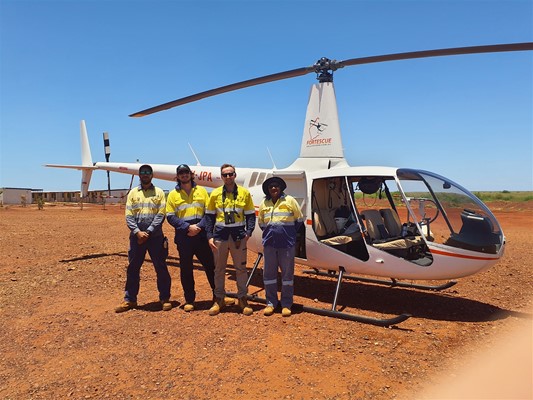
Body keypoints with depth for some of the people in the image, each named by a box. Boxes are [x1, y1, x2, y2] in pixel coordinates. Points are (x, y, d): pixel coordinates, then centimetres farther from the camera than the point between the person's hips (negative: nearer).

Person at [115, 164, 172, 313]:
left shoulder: (159, 192, 3)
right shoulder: (133, 193, 9)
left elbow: (161, 215, -5)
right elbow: (129, 216, 2)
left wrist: (148, 232, -14)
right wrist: (137, 232, -12)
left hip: (155, 236, -2)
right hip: (137, 236, 2)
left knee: (161, 268, 3)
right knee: (133, 268, 9)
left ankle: (165, 299, 15)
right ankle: (130, 300, 21)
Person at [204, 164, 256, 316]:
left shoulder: (245, 193, 2)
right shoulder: (215, 194, 4)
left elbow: (250, 215, 5)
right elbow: (209, 216, 7)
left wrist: (248, 232, -9)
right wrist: (210, 236, -1)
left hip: (239, 235, -1)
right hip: (220, 235, 1)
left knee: (241, 268, 6)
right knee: (219, 269, 9)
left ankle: (242, 299, 19)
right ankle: (219, 299, 22)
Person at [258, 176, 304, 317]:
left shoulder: (289, 200, -1)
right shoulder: (264, 204, 8)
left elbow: (299, 219, 5)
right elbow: (261, 223, 21)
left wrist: (290, 233, 7)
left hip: (287, 243, -3)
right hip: (269, 243, 3)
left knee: (287, 273, 4)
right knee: (269, 273, 7)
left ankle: (286, 304, 15)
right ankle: (271, 302, 20)